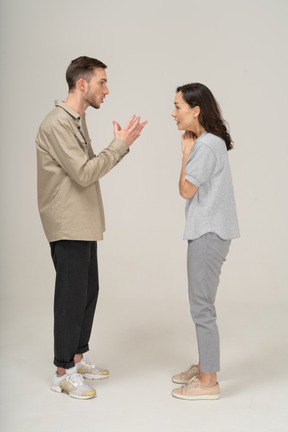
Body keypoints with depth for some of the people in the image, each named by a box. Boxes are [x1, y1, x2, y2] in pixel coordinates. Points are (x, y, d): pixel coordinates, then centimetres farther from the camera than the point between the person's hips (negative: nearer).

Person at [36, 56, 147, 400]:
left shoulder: (77, 120, 15)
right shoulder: (57, 124, -17)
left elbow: (92, 167, 14)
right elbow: (84, 173, -22)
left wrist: (123, 143, 3)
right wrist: (120, 145, -17)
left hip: (83, 224, 10)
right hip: (67, 227, -10)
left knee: (89, 291, 15)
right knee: (72, 295, -2)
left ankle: (77, 357, 30)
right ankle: (63, 372, 12)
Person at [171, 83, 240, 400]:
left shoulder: (207, 145, -17)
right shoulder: (208, 142, 14)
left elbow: (186, 190, -14)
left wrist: (186, 151, -8)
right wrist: (190, 149, 10)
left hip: (209, 234, -11)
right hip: (206, 232, 11)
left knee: (202, 306, -2)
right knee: (201, 303, 18)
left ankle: (208, 382, 10)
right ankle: (204, 367, 31)